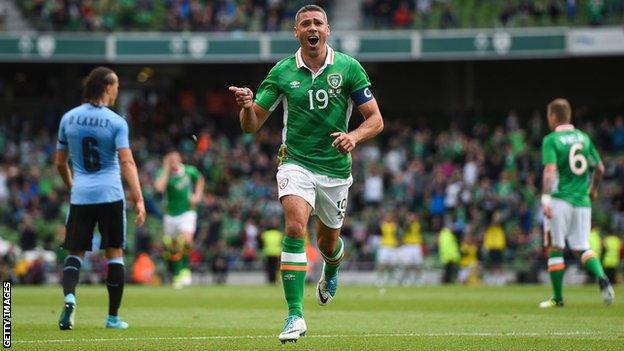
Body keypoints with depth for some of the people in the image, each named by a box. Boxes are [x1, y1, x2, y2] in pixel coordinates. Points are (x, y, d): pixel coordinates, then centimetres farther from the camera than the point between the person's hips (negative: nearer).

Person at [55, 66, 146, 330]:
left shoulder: (69, 118, 5)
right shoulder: (116, 122, -6)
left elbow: (60, 162, 11)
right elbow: (127, 162, -15)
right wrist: (139, 199, -18)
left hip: (80, 196, 2)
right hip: (110, 195, -2)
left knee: (75, 252, 7)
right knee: (114, 252, 8)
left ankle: (69, 295, -22)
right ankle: (113, 317, 10)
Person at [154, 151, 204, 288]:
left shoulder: (189, 171, -6)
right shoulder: (164, 173, -11)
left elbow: (200, 179, 17)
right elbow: (159, 187, -33)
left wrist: (197, 195, 4)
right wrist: (166, 169, -26)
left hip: (187, 212, -1)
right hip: (170, 215, 1)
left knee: (186, 239, -25)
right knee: (172, 248, 7)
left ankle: (185, 269, -10)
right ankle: (176, 275, 26)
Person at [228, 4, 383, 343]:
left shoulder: (348, 67, -4)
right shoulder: (282, 72, -2)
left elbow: (375, 119, -3)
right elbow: (251, 125, 0)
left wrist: (354, 136, -24)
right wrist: (247, 107, -23)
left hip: (335, 168, 1)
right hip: (296, 163, -1)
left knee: (328, 242, 16)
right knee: (295, 228, -25)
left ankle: (330, 272, 56)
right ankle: (295, 315, -24)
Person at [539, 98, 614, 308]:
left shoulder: (551, 140, -6)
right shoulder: (583, 137, 11)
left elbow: (550, 170, -18)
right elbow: (600, 168, 14)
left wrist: (546, 198, -23)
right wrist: (593, 189, 30)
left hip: (560, 200, -5)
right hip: (582, 200, 5)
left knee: (555, 248, 5)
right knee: (582, 247, 10)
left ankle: (558, 297, 8)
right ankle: (602, 278, -18)